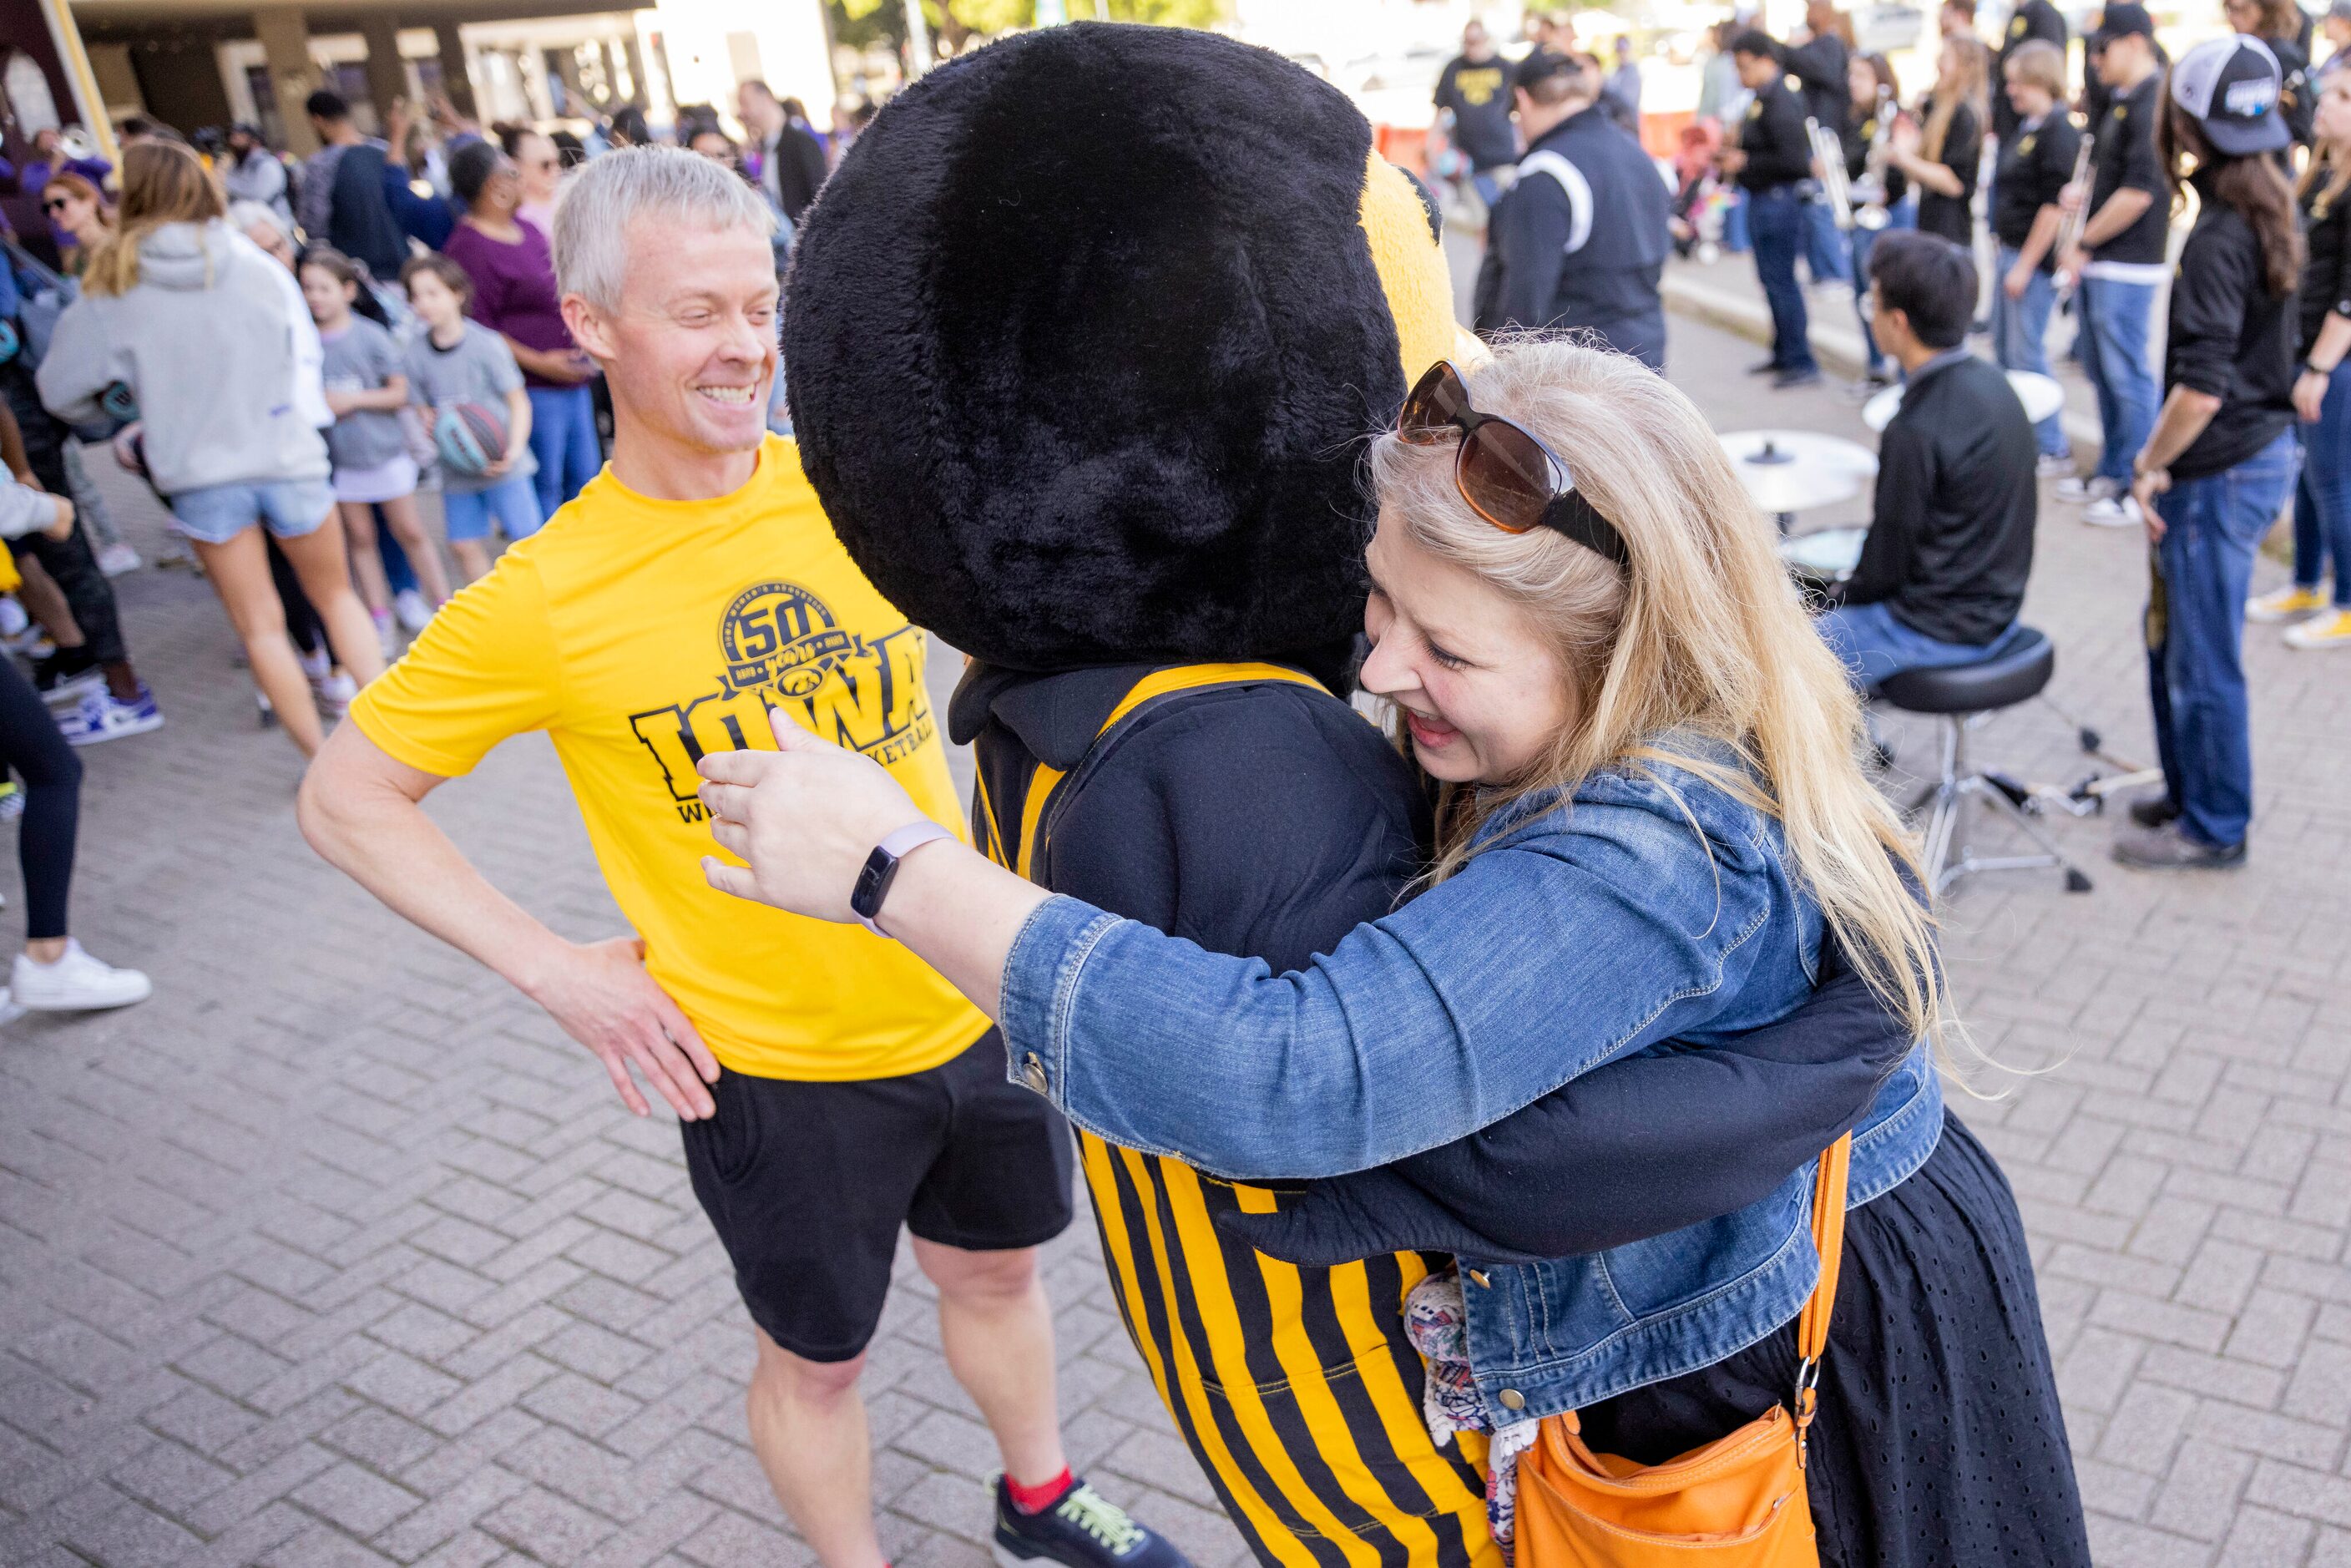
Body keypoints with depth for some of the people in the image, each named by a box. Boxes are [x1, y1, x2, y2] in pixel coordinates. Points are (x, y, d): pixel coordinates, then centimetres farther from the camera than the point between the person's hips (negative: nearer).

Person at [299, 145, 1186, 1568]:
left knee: (998, 1269, 26)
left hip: (975, 1007, 4)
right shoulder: (545, 597, -16)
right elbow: (348, 797, -6)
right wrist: (552, 967, -13)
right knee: (818, 1356, 18)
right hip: (773, 1070, -4)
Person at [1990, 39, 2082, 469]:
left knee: (2026, 354, -6)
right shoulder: (2023, 126, 12)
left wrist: (2026, 265, -19)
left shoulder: (2059, 131, -15)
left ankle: (2054, 450, 3)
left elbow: (2055, 206, -19)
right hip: (2010, 250, 10)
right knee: (2003, 347, 16)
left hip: (2035, 257, -10)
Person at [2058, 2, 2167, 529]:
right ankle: (2110, 473, 29)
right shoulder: (2118, 101, 14)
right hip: (2095, 262, 10)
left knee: (2127, 376, -4)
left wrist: (2083, 244, -13)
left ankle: (2137, 488, 4)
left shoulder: (2153, 102, -15)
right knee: (2100, 371, 17)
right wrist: (2080, 191, 7)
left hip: (2126, 264, -10)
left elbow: (2138, 192, -20)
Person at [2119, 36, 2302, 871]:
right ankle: (2191, 792, 36)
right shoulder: (2265, 214, 6)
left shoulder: (2215, 240, -23)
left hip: (2221, 472, -10)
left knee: (2201, 659, 4)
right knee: (2173, 633, 22)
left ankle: (2213, 827, 18)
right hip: (2264, 448, 10)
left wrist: (2151, 465, -15)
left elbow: (2203, 387, -27)